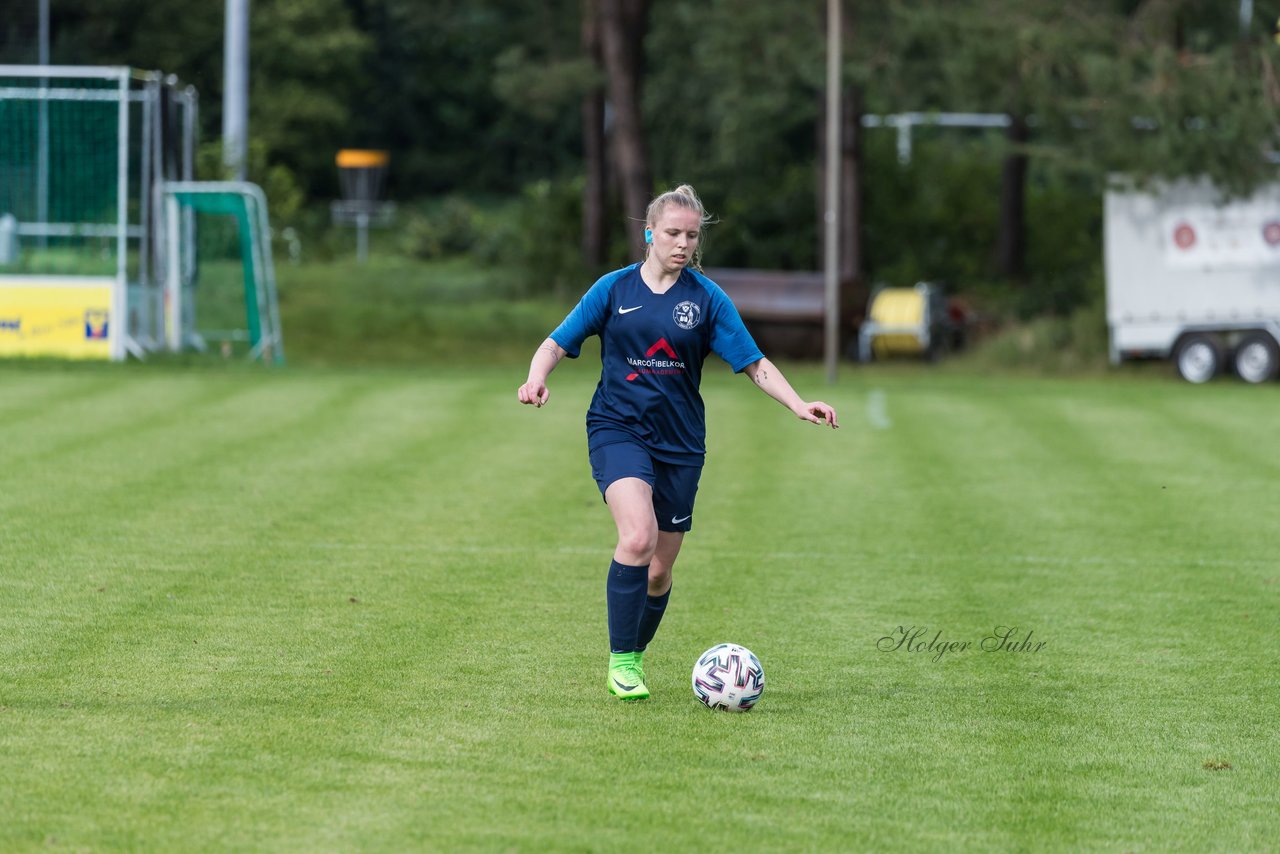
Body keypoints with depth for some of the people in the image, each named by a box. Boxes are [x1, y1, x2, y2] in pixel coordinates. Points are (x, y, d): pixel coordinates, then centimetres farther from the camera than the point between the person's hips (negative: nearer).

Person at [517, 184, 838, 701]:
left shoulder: (706, 298, 3)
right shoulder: (614, 289, 2)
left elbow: (754, 364, 2)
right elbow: (557, 344, 4)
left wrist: (798, 405, -13)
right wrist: (537, 380, -17)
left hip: (680, 441, 2)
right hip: (618, 430, -2)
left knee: (659, 570, 6)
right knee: (638, 537, -26)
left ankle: (635, 657, 31)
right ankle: (620, 660, -16)